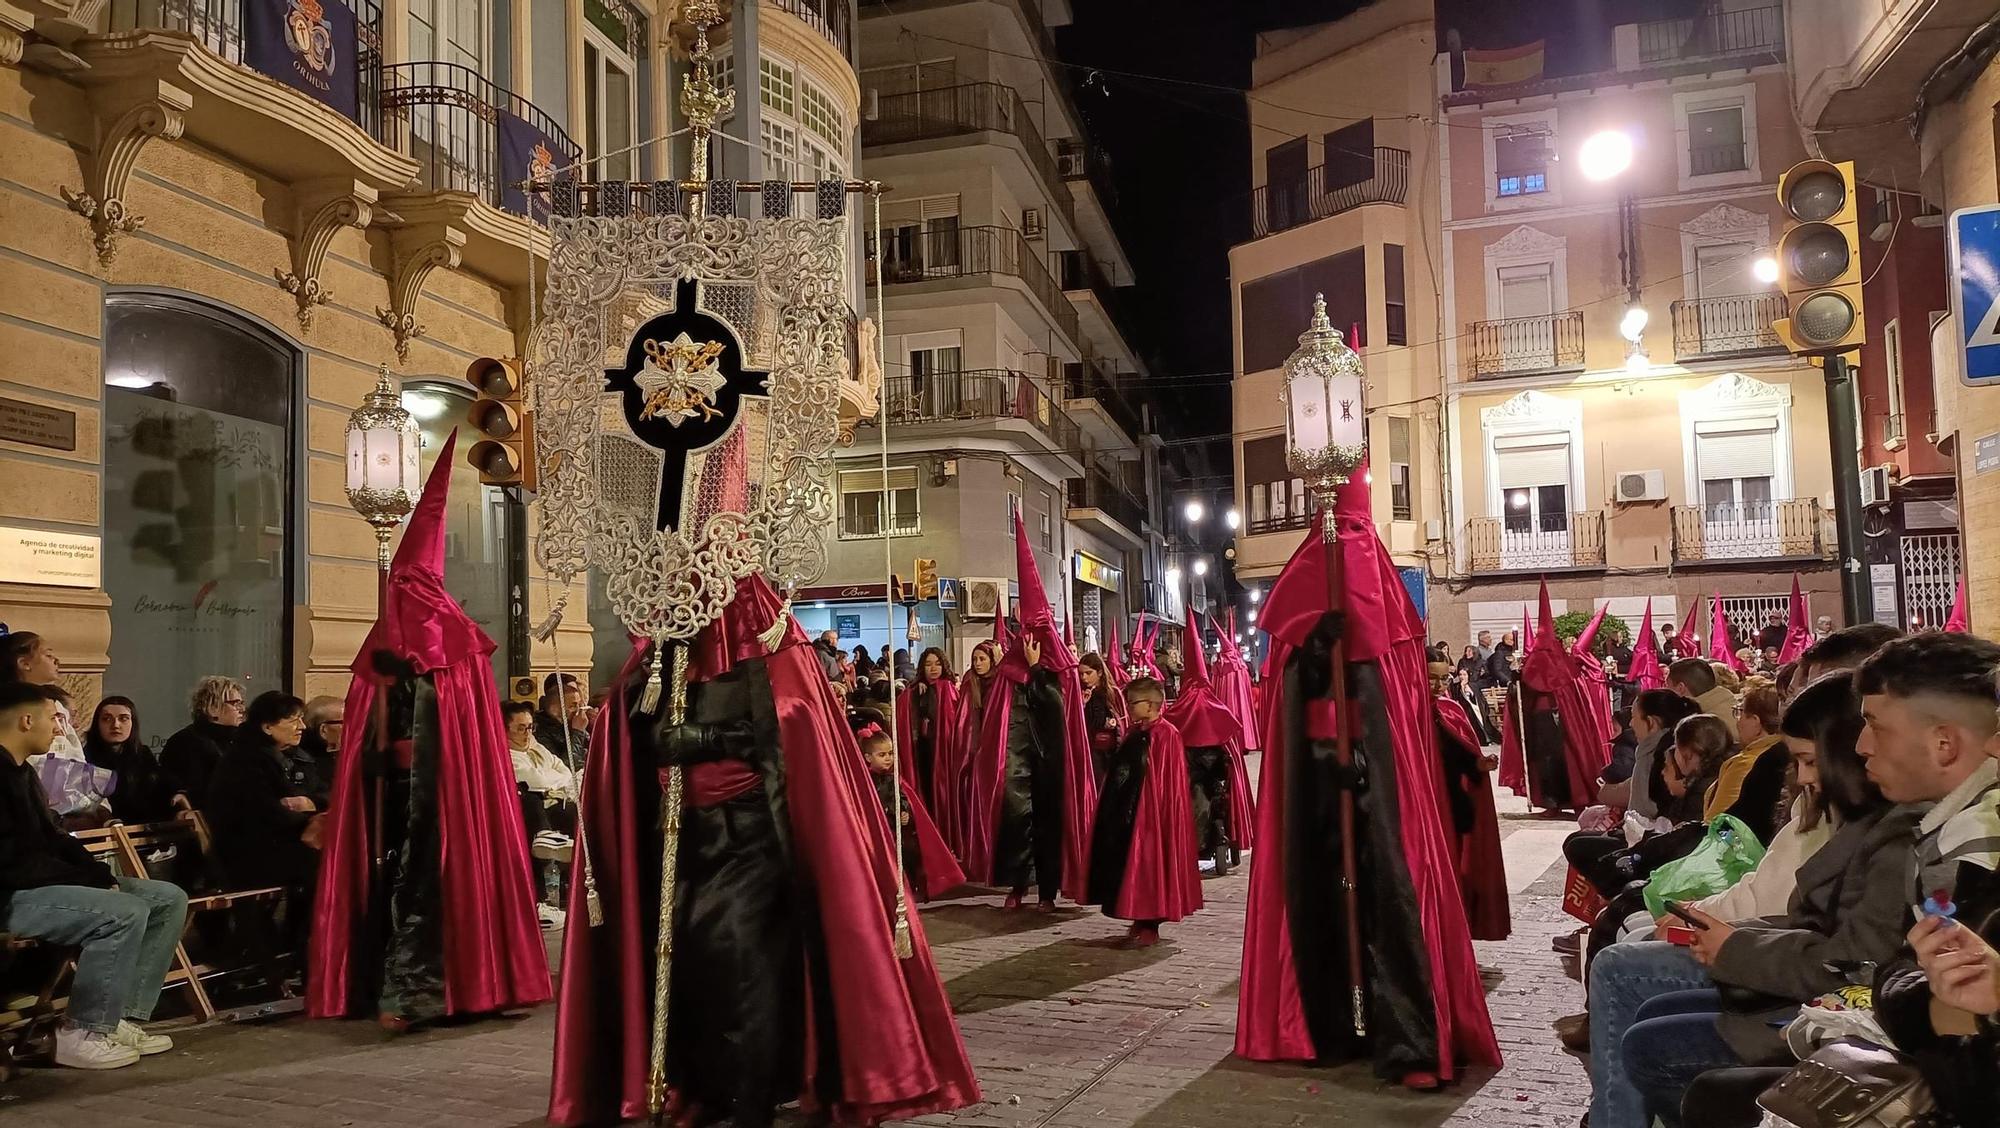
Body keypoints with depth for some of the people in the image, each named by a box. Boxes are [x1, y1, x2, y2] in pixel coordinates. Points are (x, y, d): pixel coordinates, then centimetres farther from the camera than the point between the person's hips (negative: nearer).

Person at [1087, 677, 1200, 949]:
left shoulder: (1165, 734, -13)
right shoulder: (1134, 733, 11)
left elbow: (1166, 783, -16)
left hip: (1149, 813, -8)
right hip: (1125, 811, 8)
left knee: (1146, 867, -2)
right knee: (1128, 865, 12)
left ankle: (1149, 928, 7)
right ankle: (1140, 922, 23)